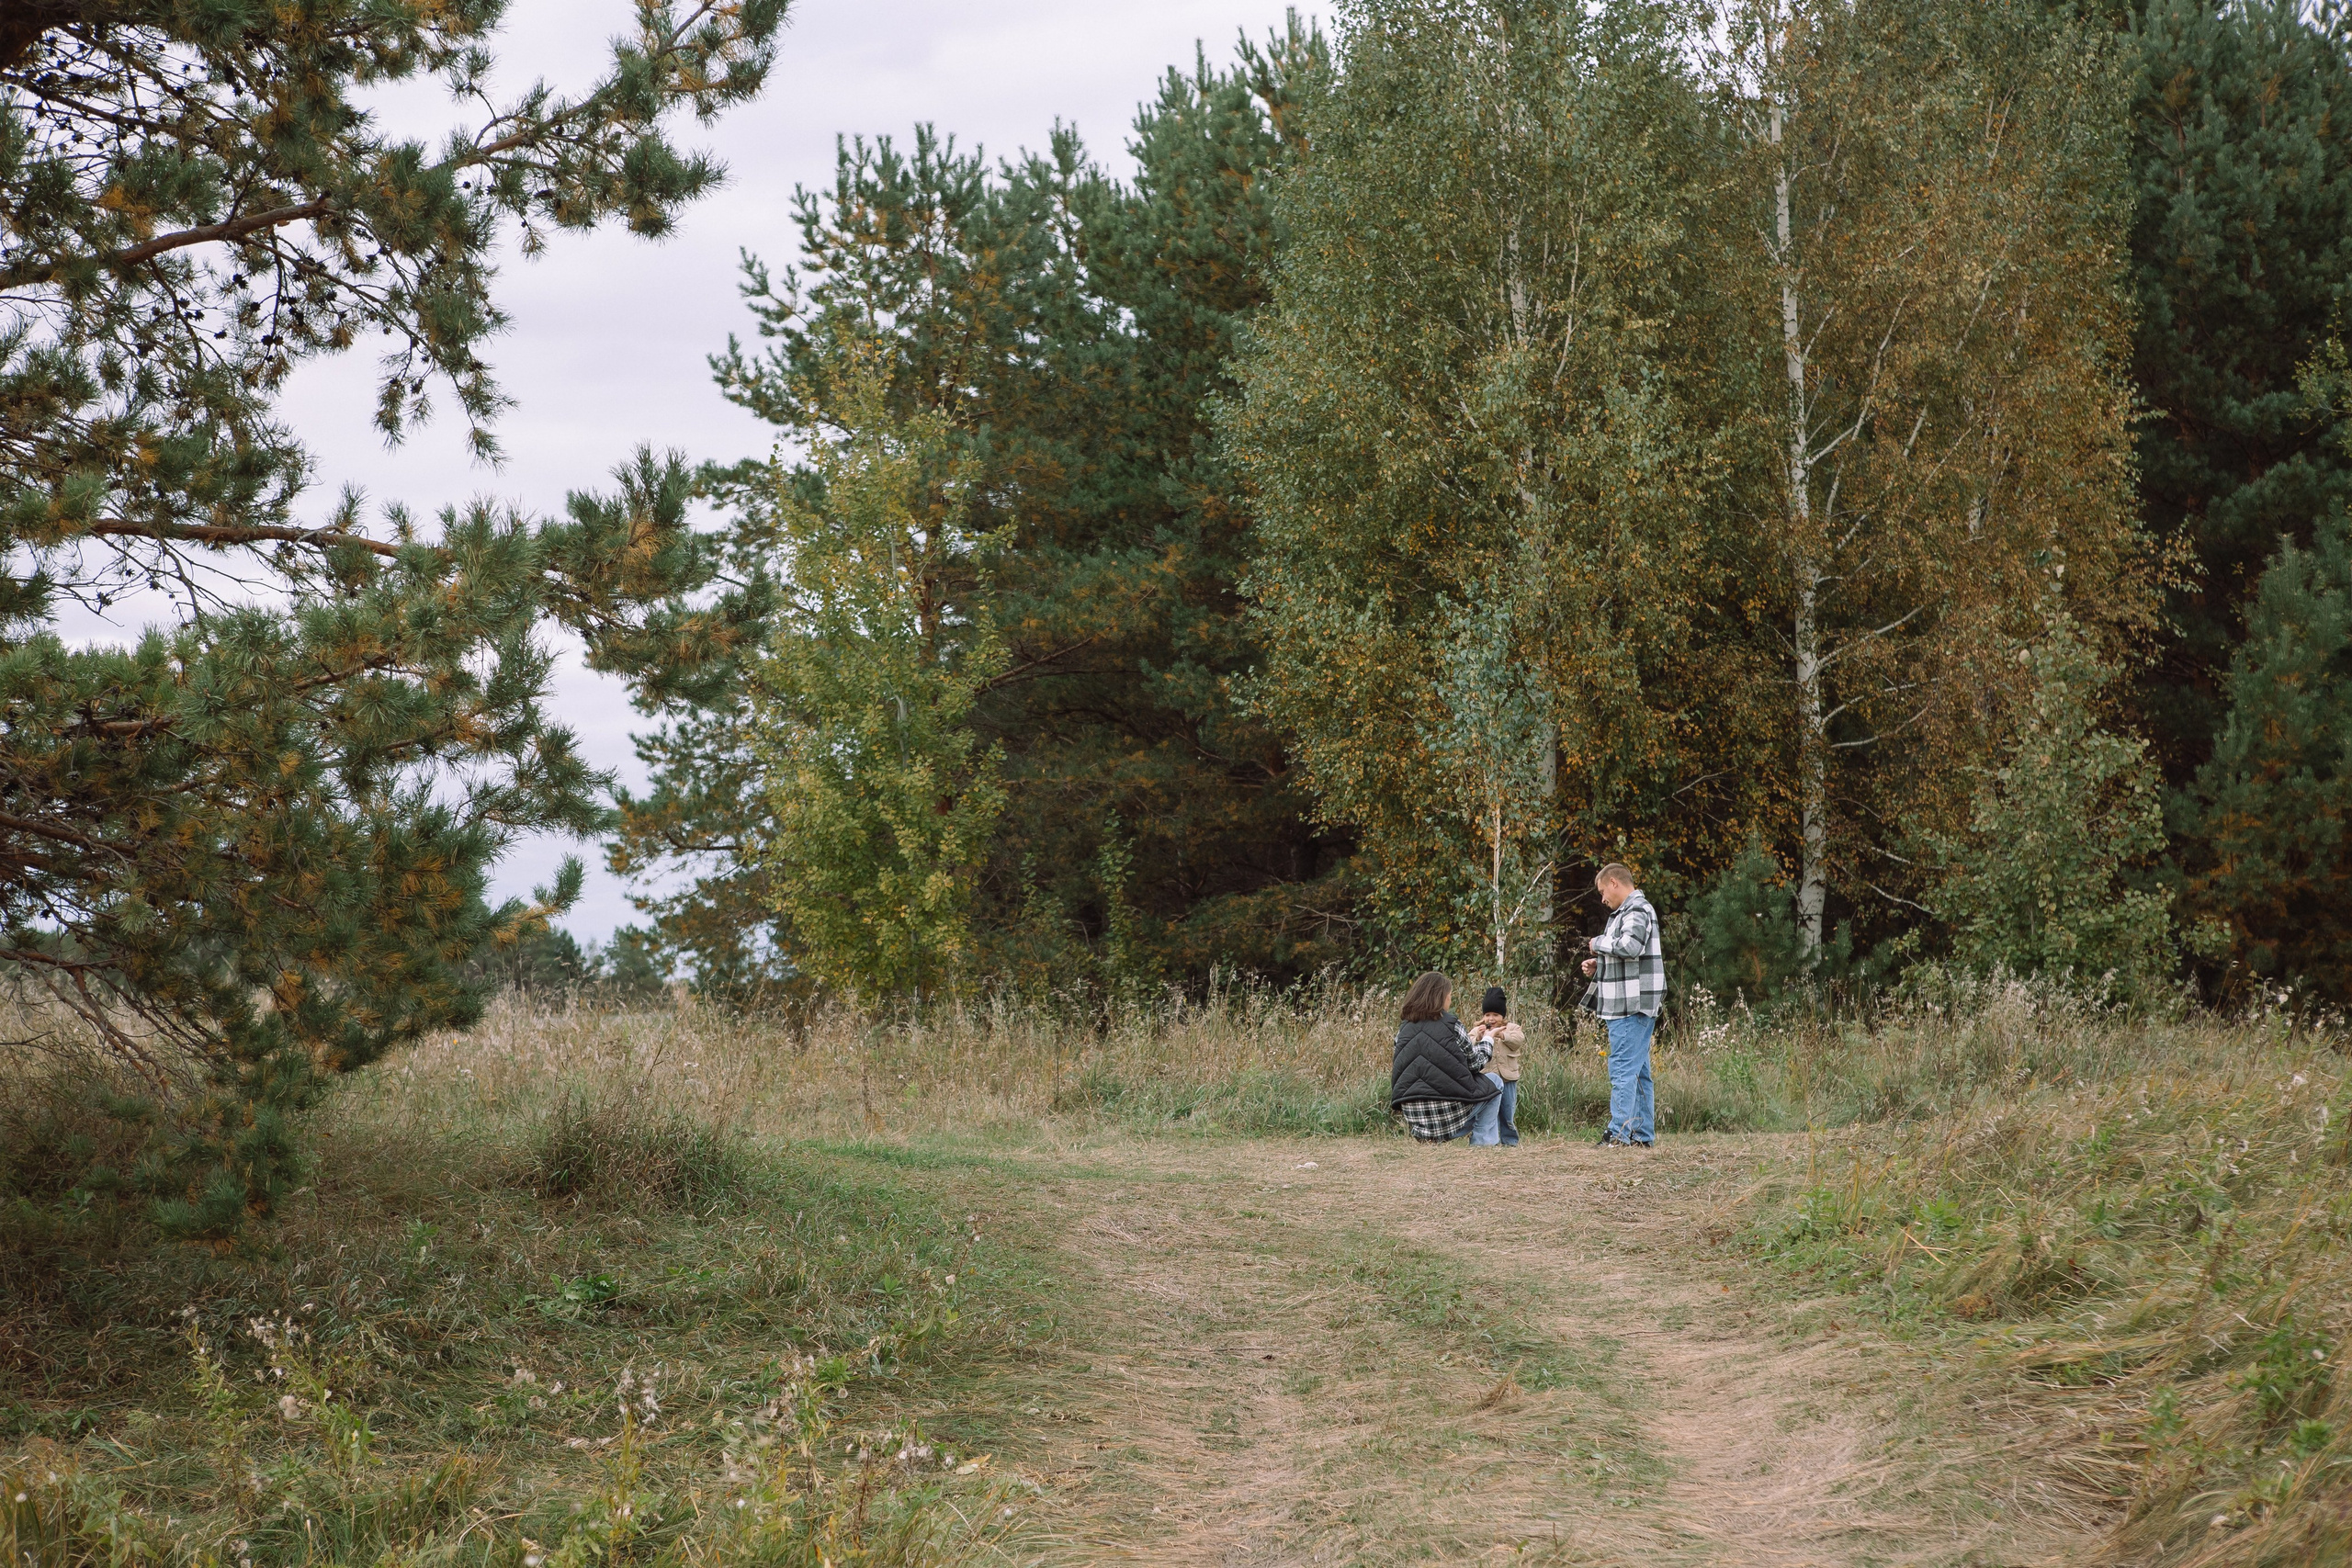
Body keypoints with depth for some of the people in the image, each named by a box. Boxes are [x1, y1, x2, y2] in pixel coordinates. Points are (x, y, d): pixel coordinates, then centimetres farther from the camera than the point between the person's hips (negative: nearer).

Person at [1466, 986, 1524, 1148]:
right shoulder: (1476, 1031, 4)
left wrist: (1502, 1034, -22)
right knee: (1490, 1110, 0)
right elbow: (1468, 1048, -7)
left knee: (1508, 1111, 10)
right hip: (1488, 1078, -1)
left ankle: (1510, 1141, 20)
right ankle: (1489, 1140, 5)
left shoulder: (1512, 1028, 6)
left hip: (1508, 1077, 1)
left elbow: (1519, 1039, -13)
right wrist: (1478, 1038, -23)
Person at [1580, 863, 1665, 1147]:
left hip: (1632, 1006, -11)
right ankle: (1642, 1134, 15)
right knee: (1638, 1071, 11)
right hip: (1629, 1005, 11)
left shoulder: (1638, 911, -11)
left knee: (1623, 1068, -12)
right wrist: (1599, 964, 12)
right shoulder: (1626, 911, 20)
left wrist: (1599, 943, -12)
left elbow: (1630, 946, -28)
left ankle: (1619, 1133, -15)